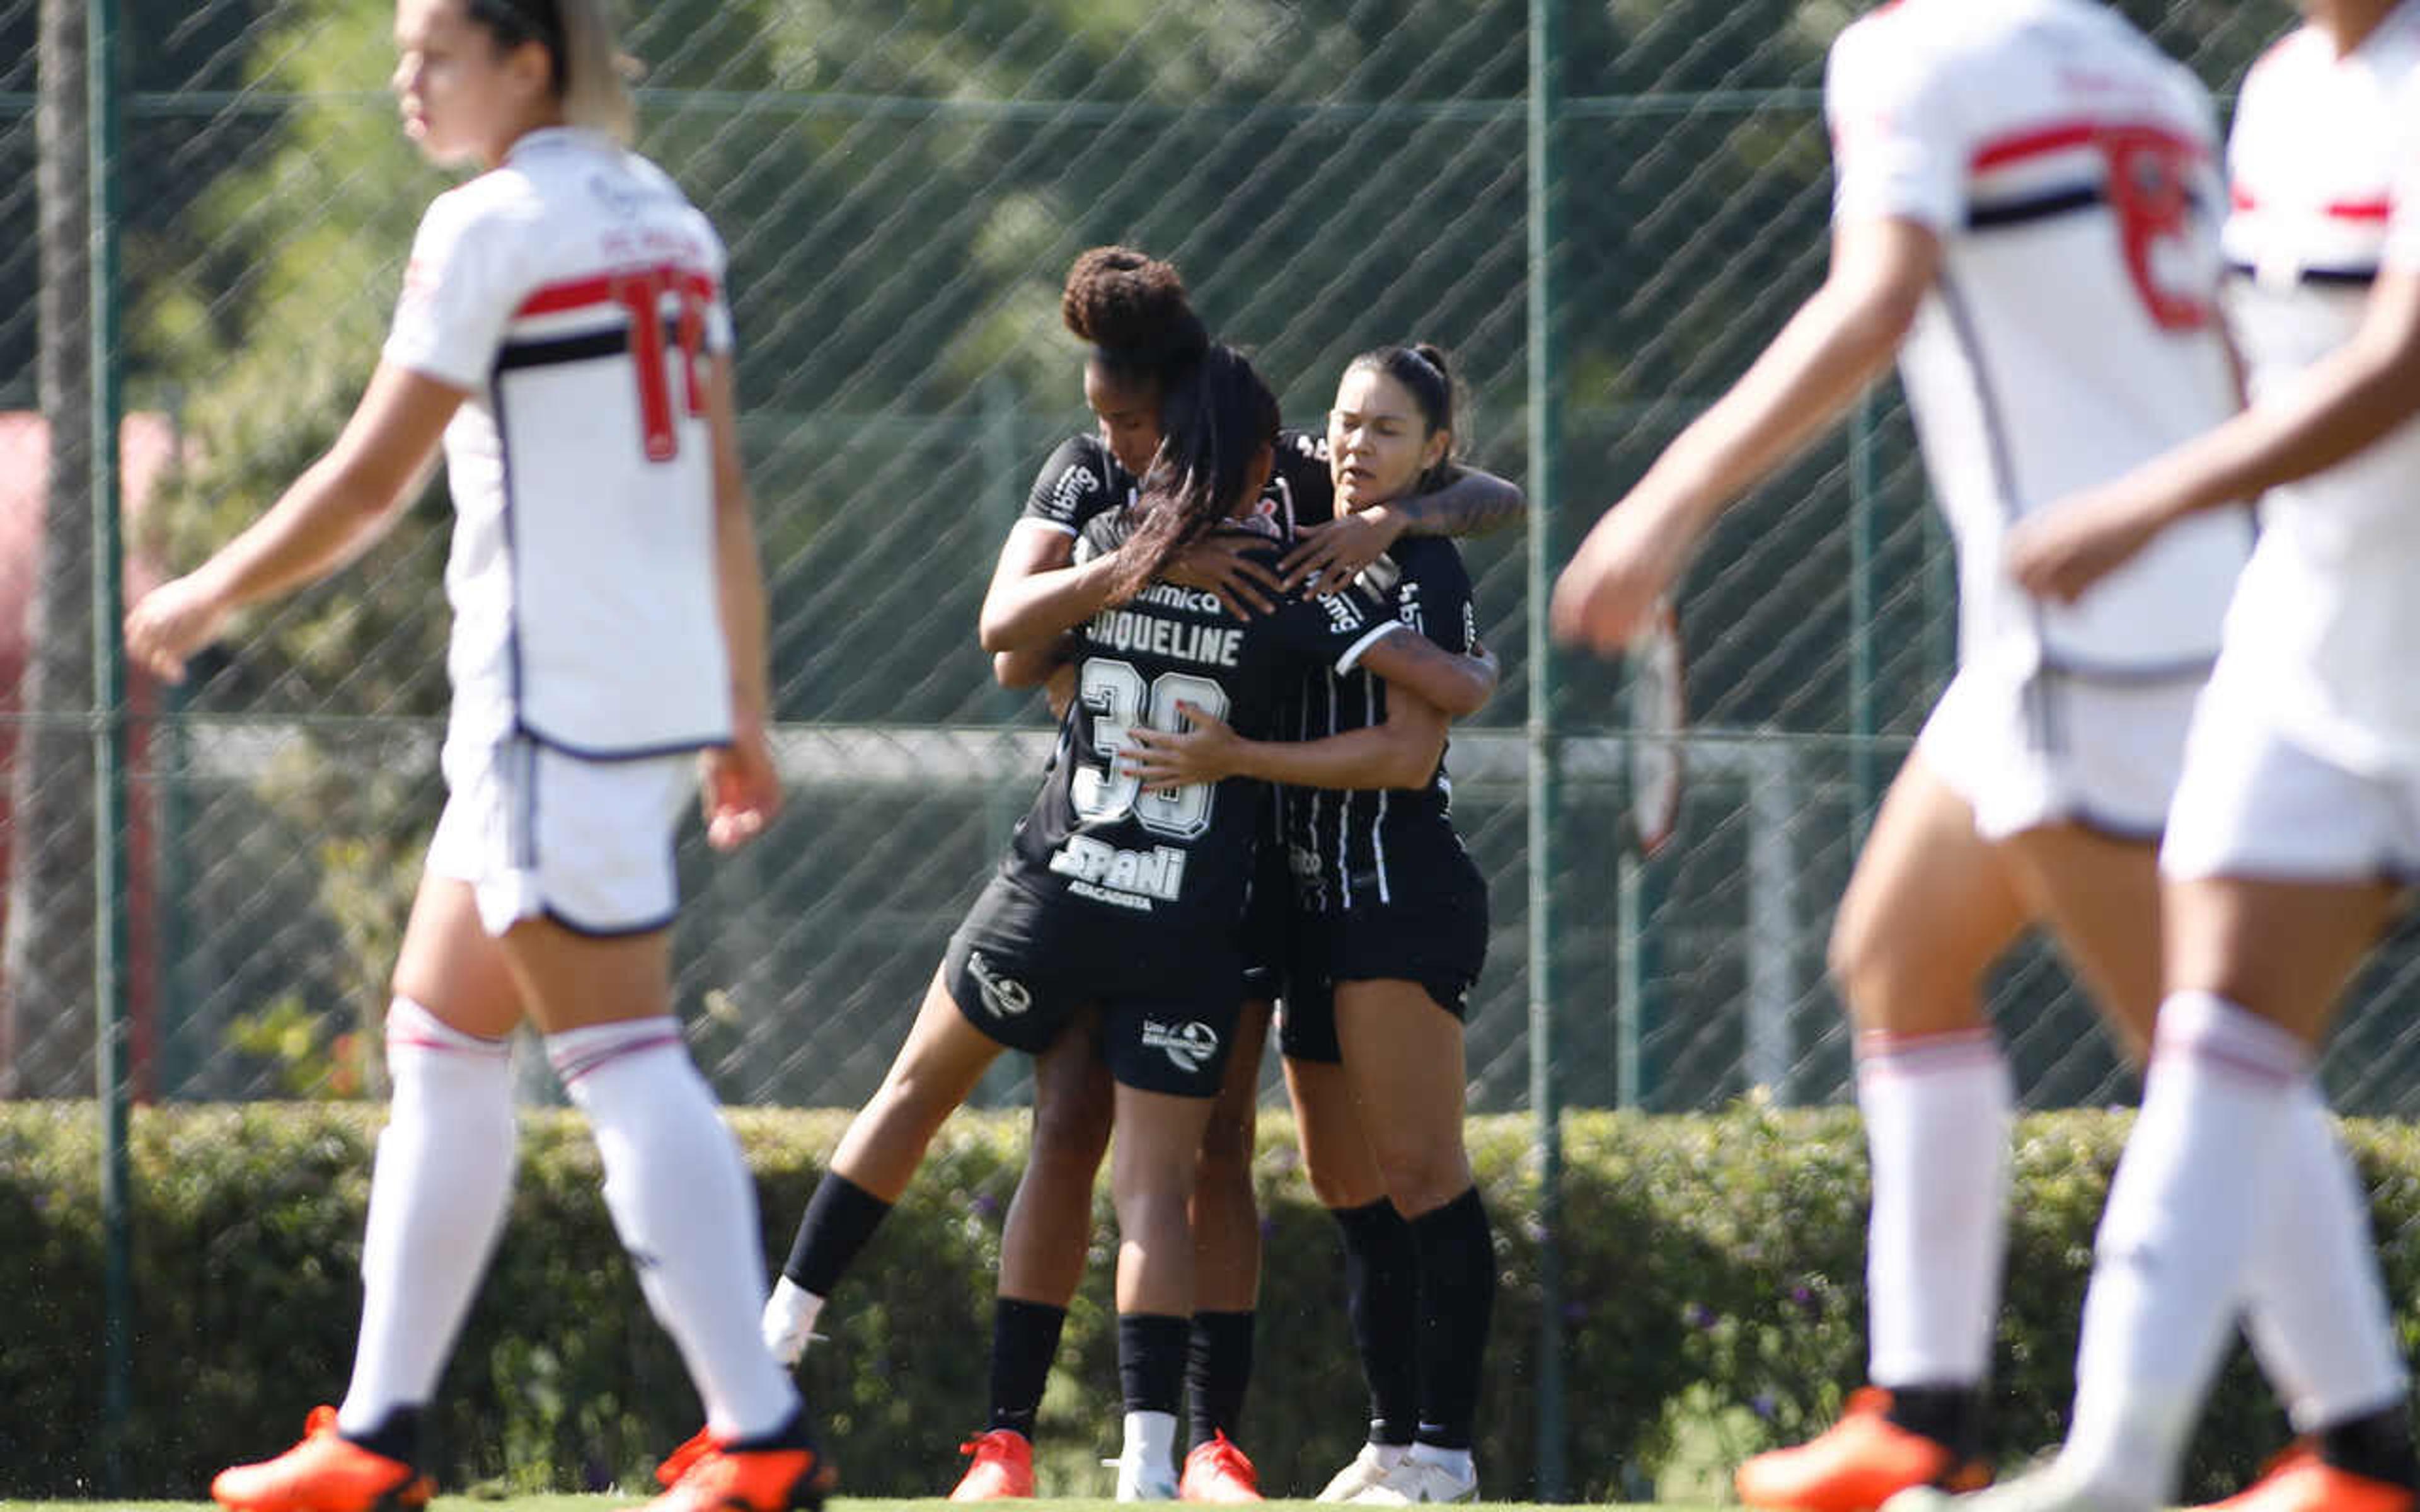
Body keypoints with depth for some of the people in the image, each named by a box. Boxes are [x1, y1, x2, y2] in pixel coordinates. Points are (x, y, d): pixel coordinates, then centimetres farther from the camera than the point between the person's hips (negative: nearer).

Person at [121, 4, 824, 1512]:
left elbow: (370, 480, -9)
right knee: (440, 1045, 14)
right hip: (671, 683, 9)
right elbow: (723, 493, 15)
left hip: (558, 696, -9)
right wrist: (745, 717, 19)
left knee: (625, 1059, -10)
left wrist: (208, 597, 4)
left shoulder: (493, 227, -11)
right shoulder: (668, 223, 13)